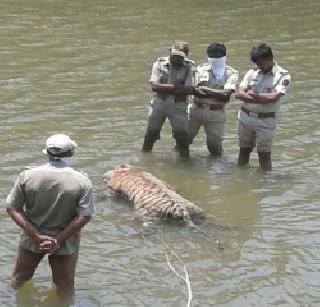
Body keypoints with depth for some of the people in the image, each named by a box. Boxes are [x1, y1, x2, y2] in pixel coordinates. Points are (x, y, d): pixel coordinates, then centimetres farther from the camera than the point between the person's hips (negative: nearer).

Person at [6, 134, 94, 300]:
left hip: (32, 238, 2)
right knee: (65, 288, 16)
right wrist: (58, 240, -15)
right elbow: (84, 217, -19)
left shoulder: (27, 176, -13)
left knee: (18, 280, 25)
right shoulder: (82, 181, -17)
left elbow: (12, 209, -12)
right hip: (66, 242, -2)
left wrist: (36, 236, -15)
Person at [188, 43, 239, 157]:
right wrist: (218, 94, -15)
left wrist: (206, 90, -15)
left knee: (215, 143, 4)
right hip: (196, 109, 1)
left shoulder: (231, 73, -2)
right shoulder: (201, 69, 1)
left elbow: (226, 95, -16)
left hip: (216, 113, -1)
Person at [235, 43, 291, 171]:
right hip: (245, 117, 4)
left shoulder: (282, 75, -6)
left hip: (265, 121, -4)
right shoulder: (252, 73, 6)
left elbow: (274, 97, -18)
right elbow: (239, 94, -3)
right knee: (244, 151, 14)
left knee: (264, 155, -1)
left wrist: (250, 94, -7)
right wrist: (264, 98, -14)